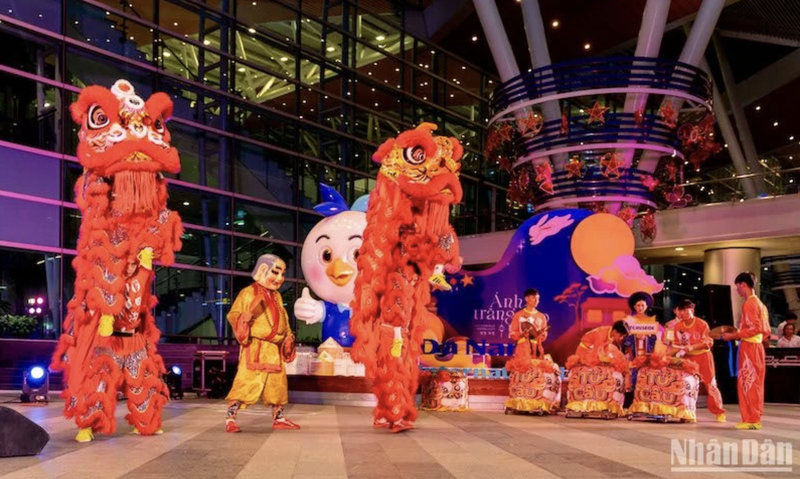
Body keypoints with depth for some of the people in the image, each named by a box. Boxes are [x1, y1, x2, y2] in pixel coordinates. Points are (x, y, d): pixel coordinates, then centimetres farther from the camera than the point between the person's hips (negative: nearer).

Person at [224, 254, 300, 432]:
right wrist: (246, 316, -30)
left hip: (274, 349, 7)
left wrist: (288, 336, 10)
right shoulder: (248, 293, -7)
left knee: (278, 384, 13)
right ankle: (230, 418, -4)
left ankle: (278, 418, 27)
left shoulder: (277, 296, 15)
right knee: (246, 382, -12)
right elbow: (233, 315, -11)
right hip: (254, 348, -7)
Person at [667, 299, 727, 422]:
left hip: (703, 357, -4)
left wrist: (692, 347, -26)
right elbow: (677, 344, 7)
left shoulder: (701, 324, -12)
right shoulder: (677, 326, 2)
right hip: (687, 358, 4)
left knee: (710, 384, -1)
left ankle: (719, 412, 7)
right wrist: (670, 352, -12)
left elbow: (709, 342, -16)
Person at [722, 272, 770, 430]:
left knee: (747, 382, -6)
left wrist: (733, 336, -15)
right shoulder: (759, 303, 17)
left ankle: (750, 420, -5)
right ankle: (755, 418, 14)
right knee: (755, 383, 11)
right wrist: (737, 333, 19)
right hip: (757, 346, 10)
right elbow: (765, 329, 18)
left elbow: (753, 328, -19)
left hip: (749, 347, -10)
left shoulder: (749, 303, -13)